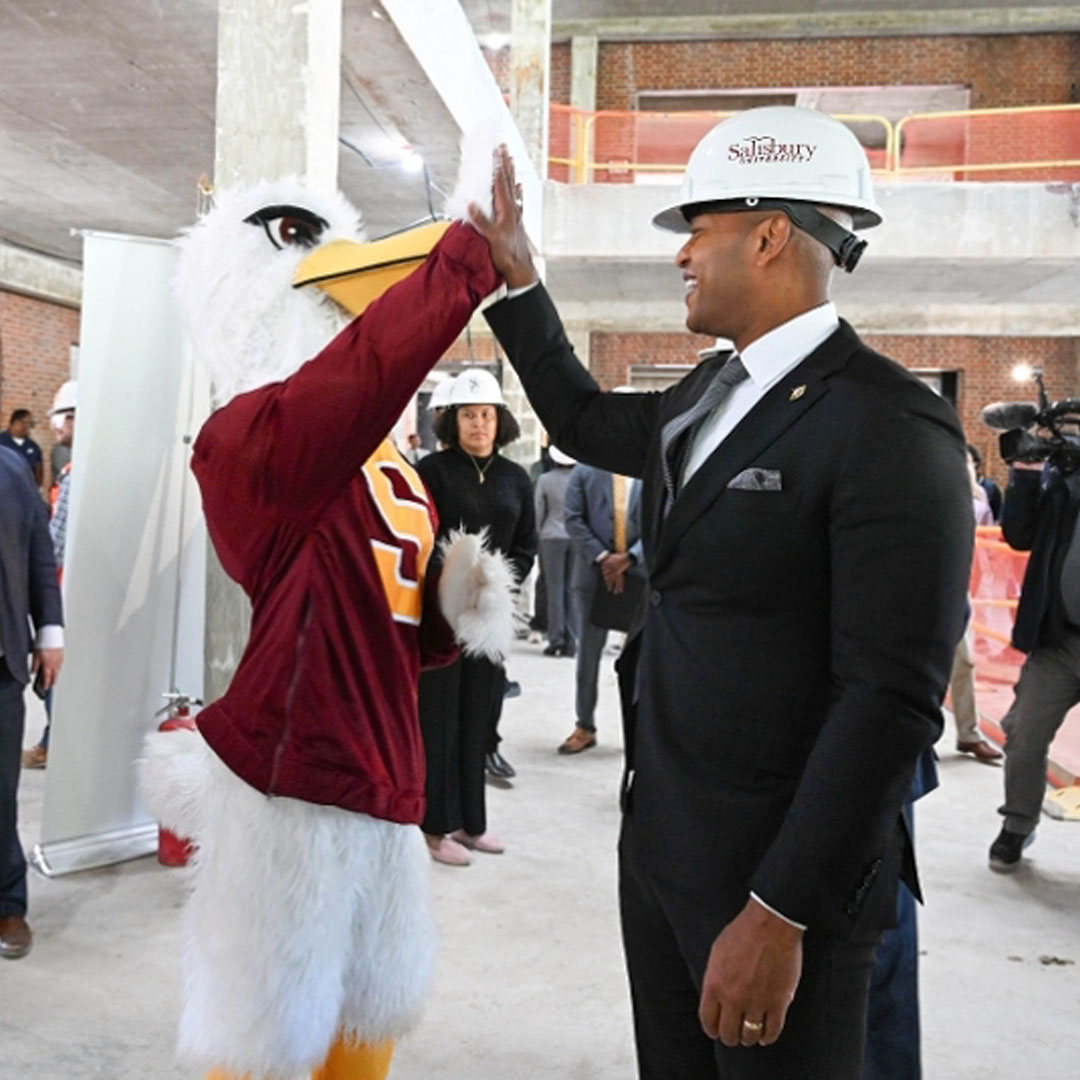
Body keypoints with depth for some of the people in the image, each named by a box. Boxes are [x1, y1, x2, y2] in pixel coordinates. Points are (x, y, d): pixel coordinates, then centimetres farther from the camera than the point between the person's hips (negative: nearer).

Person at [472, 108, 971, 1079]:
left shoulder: (889, 426, -18)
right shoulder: (710, 394, 7)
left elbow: (892, 700, -22)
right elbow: (582, 420, 25)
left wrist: (782, 914, -21)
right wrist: (515, 277, 16)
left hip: (780, 874, -8)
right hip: (658, 841, 8)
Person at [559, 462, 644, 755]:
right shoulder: (585, 471, 4)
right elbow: (574, 519, -3)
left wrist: (628, 558, -15)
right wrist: (602, 557, -13)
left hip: (639, 575, 0)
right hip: (593, 576, 0)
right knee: (588, 655, 6)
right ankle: (584, 727, 17)